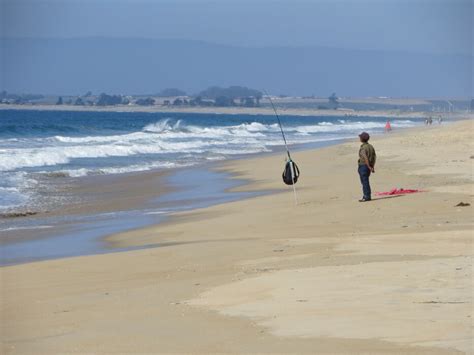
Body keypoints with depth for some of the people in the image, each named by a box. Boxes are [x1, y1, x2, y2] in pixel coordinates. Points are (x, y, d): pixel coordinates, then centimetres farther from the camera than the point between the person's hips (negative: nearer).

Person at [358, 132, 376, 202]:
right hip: (369, 166, 8)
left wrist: (369, 167, -21)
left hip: (363, 166, -8)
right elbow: (374, 156, 14)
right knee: (365, 182, 18)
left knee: (365, 182, -3)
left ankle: (367, 197, -1)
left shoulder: (363, 148, -17)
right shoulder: (370, 146, 10)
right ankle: (367, 195, 23)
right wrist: (373, 167, 16)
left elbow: (365, 158, -27)